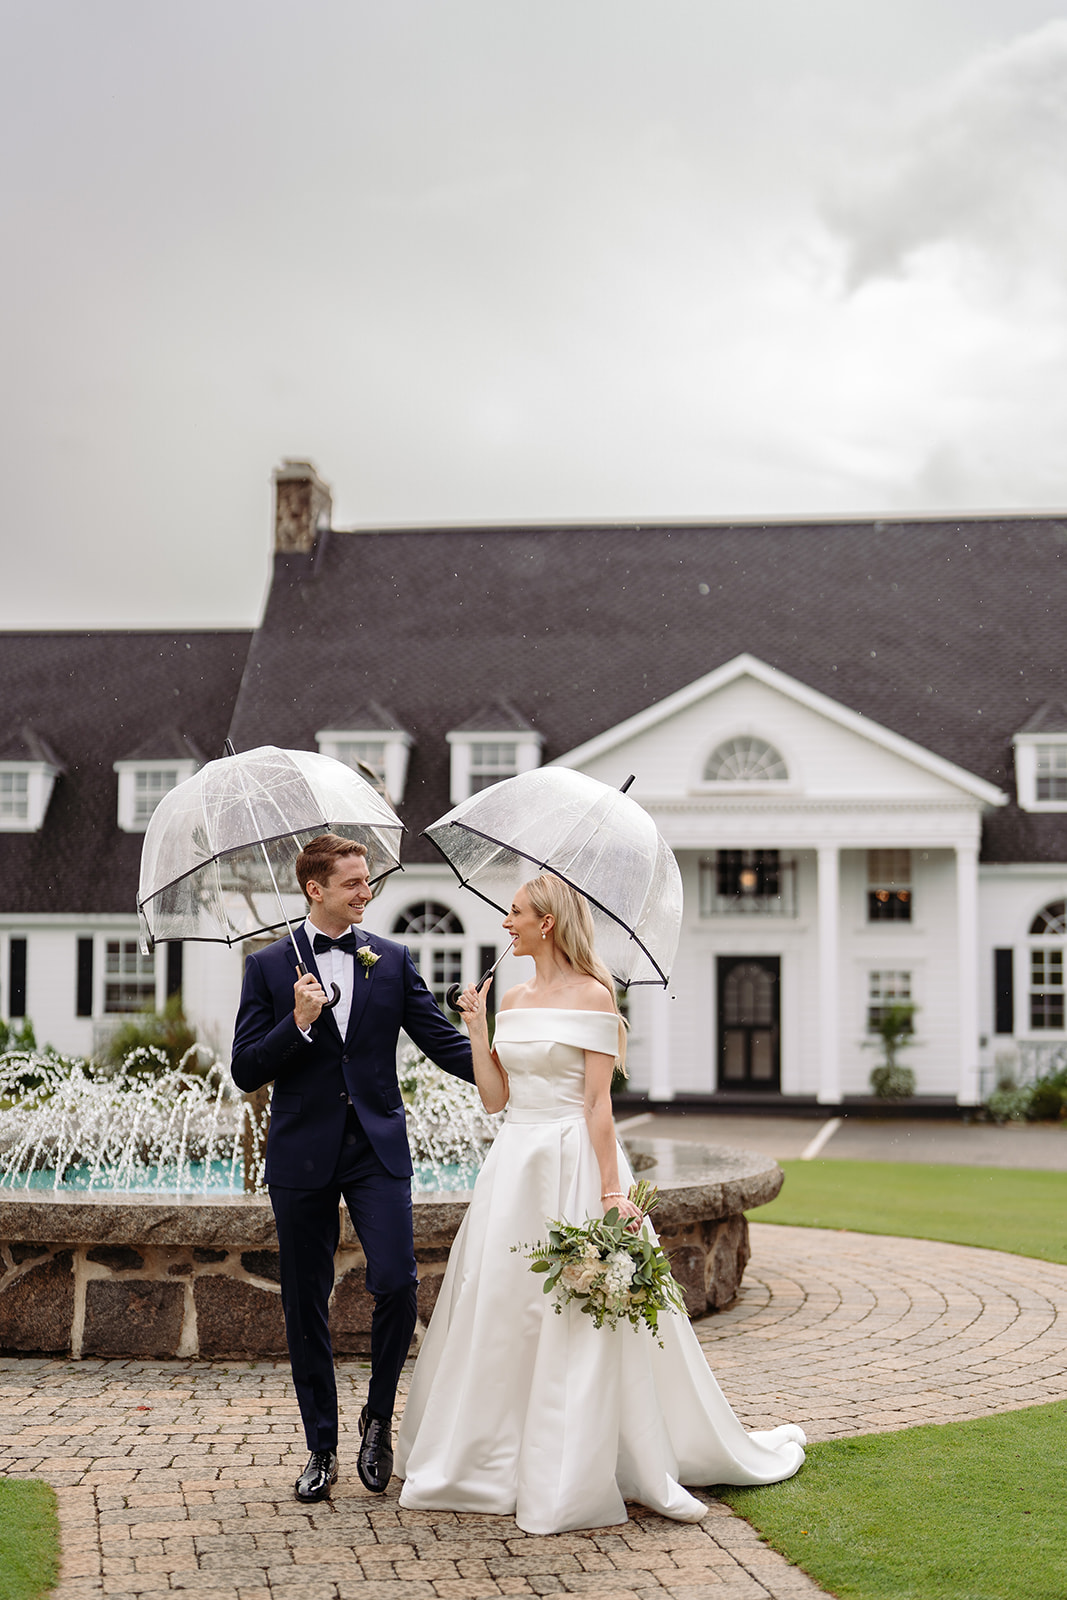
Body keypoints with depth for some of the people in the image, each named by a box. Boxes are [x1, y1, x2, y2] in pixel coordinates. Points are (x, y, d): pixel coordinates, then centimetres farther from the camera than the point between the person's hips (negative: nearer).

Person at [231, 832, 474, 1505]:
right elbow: (246, 1071, 0)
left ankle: (380, 1418, 12)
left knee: (397, 1284, -12)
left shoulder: (394, 960, 8)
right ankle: (322, 1448, 18)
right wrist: (299, 1023, -15)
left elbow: (443, 1040, 4)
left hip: (378, 1148, 1)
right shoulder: (269, 966, 3)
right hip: (303, 1153, 0)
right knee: (306, 1304, 5)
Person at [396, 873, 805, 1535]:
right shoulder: (513, 1000, 12)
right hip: (516, 1166, 7)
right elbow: (495, 1096, 11)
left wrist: (612, 1194, -16)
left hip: (575, 1164, -7)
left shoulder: (592, 996, -8)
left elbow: (598, 1103, -12)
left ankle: (575, 1478, 5)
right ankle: (488, 1464, 22)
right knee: (498, 1316, 10)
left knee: (582, 1324, -4)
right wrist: (476, 1026, 6)